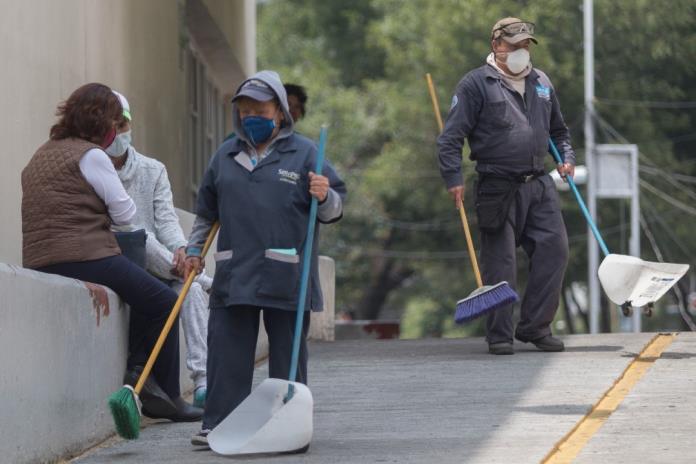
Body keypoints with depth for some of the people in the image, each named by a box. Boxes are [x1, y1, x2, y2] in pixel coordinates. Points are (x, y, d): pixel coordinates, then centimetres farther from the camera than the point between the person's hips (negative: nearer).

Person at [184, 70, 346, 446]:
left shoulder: (304, 153, 3)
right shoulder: (225, 156, 15)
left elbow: (334, 210, 3)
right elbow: (206, 212, 26)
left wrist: (324, 197, -18)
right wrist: (194, 250, 22)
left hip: (286, 277, -3)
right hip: (234, 274, 3)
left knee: (287, 354, 4)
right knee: (226, 352, 0)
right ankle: (218, 424, 4)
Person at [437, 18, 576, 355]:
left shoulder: (541, 83, 16)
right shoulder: (476, 84, -3)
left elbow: (558, 130, 29)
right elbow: (451, 136, -6)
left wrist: (567, 157, 11)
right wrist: (454, 178, -16)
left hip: (539, 186, 5)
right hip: (498, 188, -5)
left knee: (555, 248, -4)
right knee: (499, 263, -3)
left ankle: (535, 327, 6)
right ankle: (500, 336, 5)